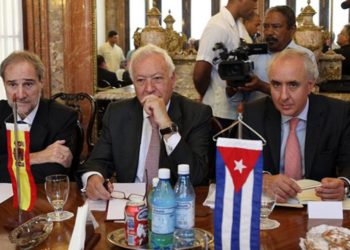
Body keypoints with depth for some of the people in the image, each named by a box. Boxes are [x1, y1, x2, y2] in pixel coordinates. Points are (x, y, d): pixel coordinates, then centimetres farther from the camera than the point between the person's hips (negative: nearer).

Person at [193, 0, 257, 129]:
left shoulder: (240, 26, 8)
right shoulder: (218, 26, -18)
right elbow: (199, 75, -22)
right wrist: (209, 98, -4)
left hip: (237, 110, 8)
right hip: (220, 113, -8)